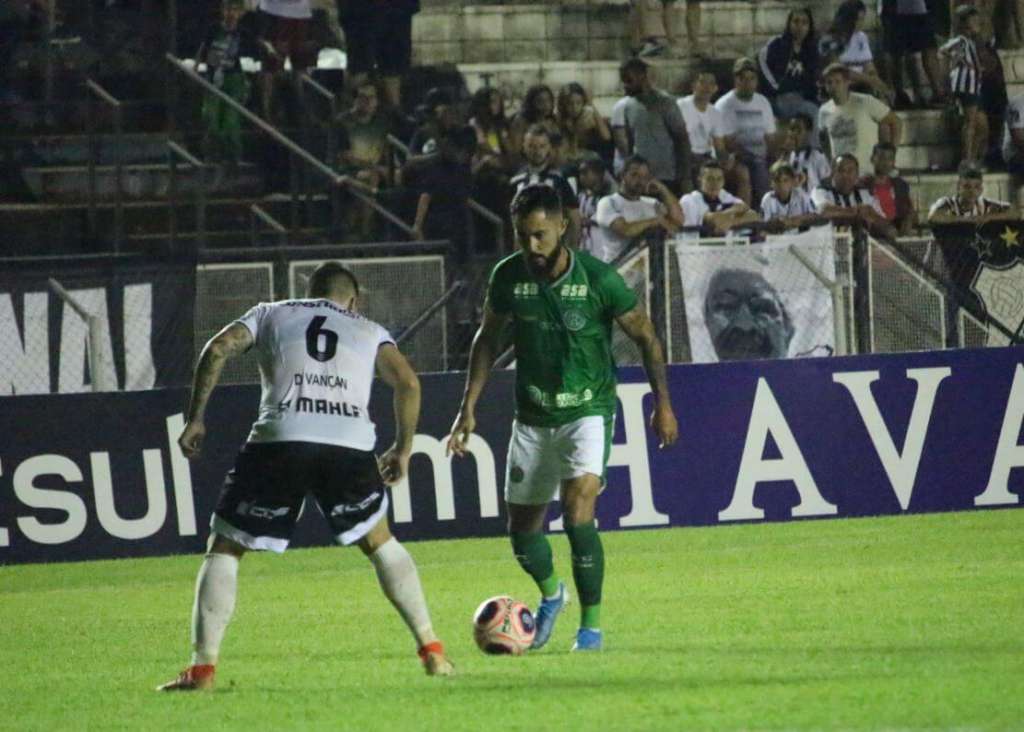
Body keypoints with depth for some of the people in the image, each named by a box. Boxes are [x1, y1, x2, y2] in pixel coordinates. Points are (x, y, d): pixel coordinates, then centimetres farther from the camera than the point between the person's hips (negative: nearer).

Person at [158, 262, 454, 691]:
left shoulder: (271, 314, 26)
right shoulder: (369, 332, 28)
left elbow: (218, 349, 10)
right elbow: (408, 383, 12)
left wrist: (195, 420, 14)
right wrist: (403, 449, 23)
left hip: (278, 440, -1)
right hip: (350, 445, 1)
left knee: (224, 550, 10)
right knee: (381, 543, 25)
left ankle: (202, 668, -1)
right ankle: (431, 651, 19)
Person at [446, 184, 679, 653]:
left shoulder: (598, 278, -16)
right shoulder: (508, 277, -7)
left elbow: (645, 337, -4)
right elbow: (488, 337, 10)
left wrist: (663, 404, -2)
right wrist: (469, 406, 7)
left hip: (588, 410, -4)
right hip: (532, 416, 4)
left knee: (578, 507, -24)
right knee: (522, 528, 8)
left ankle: (592, 626, -12)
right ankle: (551, 594, 41)